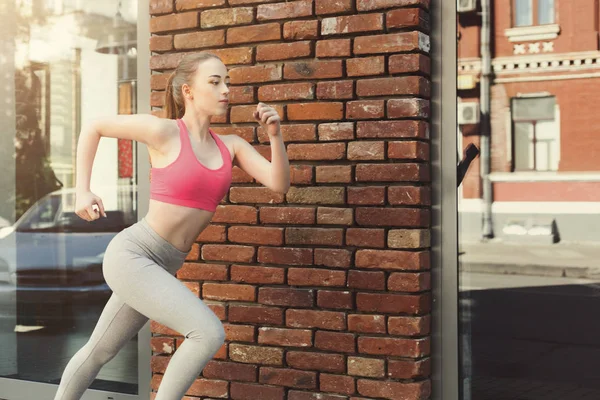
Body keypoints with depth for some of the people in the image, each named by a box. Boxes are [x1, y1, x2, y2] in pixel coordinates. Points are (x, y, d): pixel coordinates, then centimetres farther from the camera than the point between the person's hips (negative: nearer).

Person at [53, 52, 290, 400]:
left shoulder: (231, 145, 7)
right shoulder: (164, 130, -10)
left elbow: (280, 184, -3)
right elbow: (94, 128, 3)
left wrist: (275, 134, -17)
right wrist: (82, 191, -1)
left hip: (162, 267, 7)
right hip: (131, 255, -7)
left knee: (99, 351, 22)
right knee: (210, 333, -19)